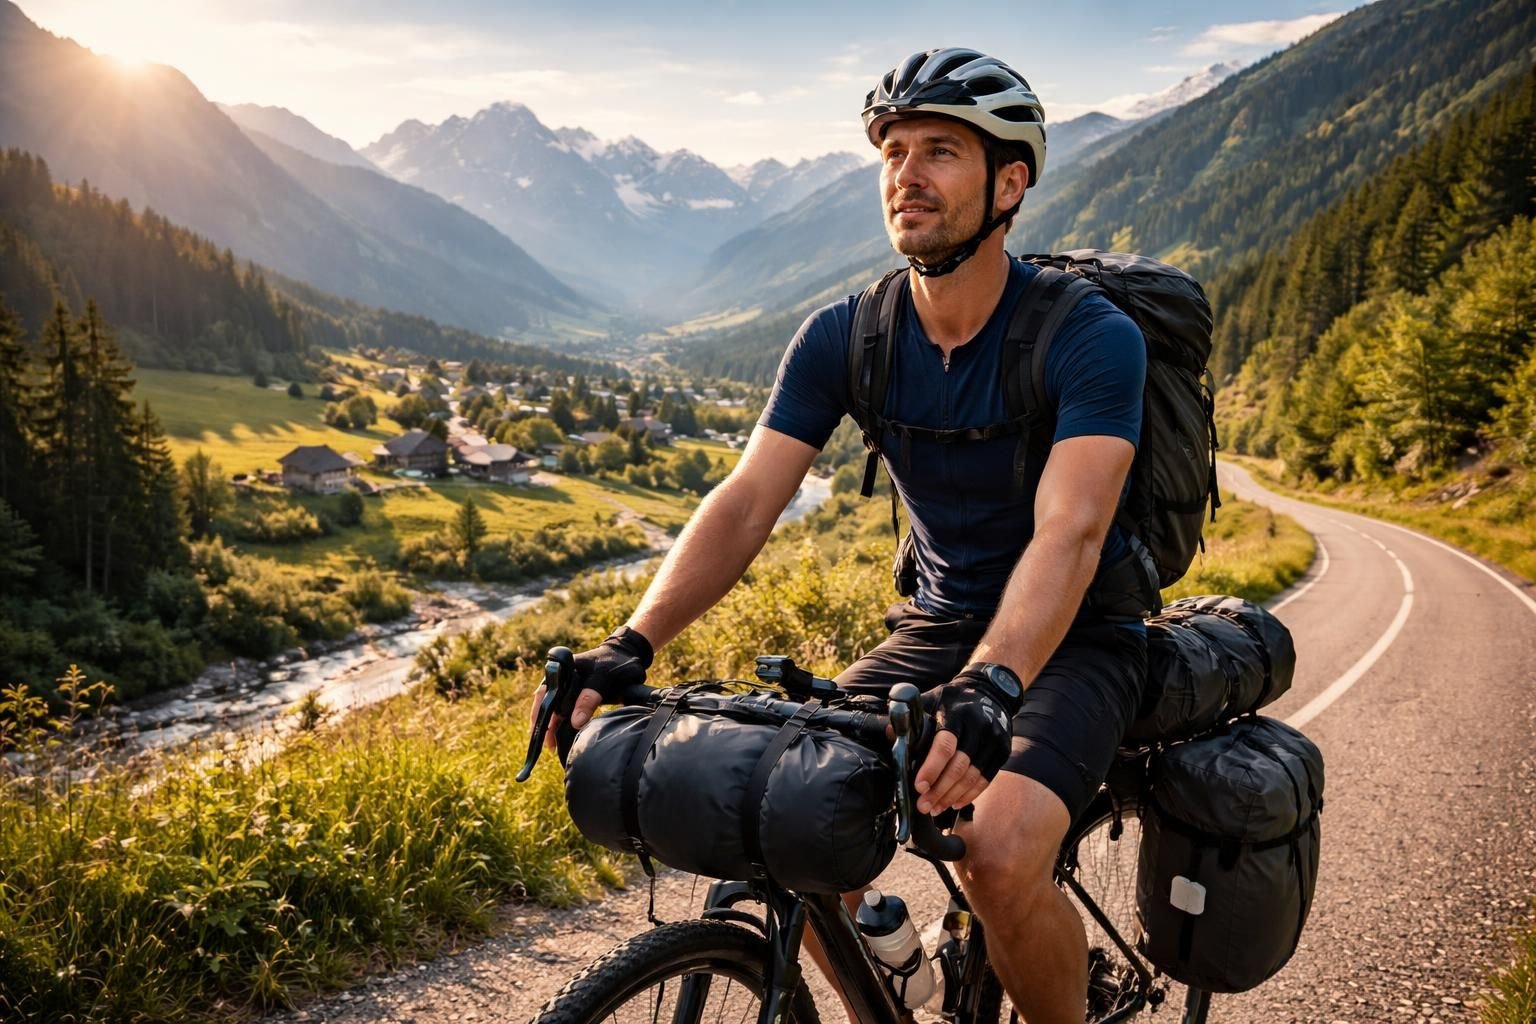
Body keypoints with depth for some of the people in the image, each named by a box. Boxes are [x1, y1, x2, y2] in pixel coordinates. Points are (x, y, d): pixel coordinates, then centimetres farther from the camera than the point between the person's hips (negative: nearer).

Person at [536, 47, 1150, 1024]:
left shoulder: (1093, 338, -19)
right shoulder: (844, 336, -7)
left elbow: (1067, 535, -33)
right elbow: (747, 501, -15)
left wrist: (989, 685, -51)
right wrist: (631, 646, -29)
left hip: (1076, 639, -4)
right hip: (938, 625, 5)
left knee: (1001, 853, -29)